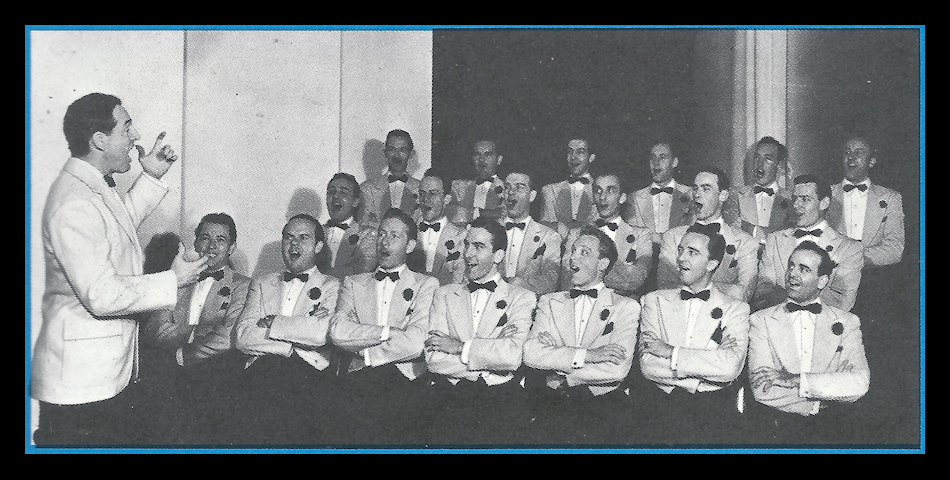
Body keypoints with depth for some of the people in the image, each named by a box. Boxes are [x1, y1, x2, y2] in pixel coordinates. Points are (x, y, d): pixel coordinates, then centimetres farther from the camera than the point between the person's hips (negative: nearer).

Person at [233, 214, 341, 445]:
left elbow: (321, 332, -7)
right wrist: (292, 344, -3)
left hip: (309, 373, -2)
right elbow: (242, 337, 8)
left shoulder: (332, 287, 14)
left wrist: (271, 323, 2)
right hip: (262, 371, 2)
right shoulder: (261, 284, 24)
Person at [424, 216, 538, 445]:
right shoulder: (445, 294, 16)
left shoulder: (521, 298, 10)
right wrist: (492, 352, -5)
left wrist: (459, 347, -5)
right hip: (450, 397, 1)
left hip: (500, 398, -1)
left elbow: (512, 357, -8)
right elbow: (433, 358, 3)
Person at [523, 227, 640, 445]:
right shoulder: (549, 302, 15)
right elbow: (530, 354, -2)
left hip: (603, 404, -1)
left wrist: (561, 373, -4)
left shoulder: (626, 307, 8)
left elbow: (617, 370, -7)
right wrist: (585, 355, -11)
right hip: (554, 402, 1)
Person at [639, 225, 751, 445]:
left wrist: (670, 352, -7)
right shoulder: (655, 301, 14)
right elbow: (648, 365, 0)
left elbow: (730, 367, -8)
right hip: (665, 402, 1)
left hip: (716, 406, -1)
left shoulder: (735, 309, 10)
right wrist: (706, 366, -7)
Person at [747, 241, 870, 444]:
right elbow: (761, 389, -4)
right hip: (776, 425, 0)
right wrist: (831, 389, -6)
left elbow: (859, 384, -3)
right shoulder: (762, 320, 9)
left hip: (831, 427, 1)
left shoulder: (847, 323, 13)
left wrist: (795, 380, -12)